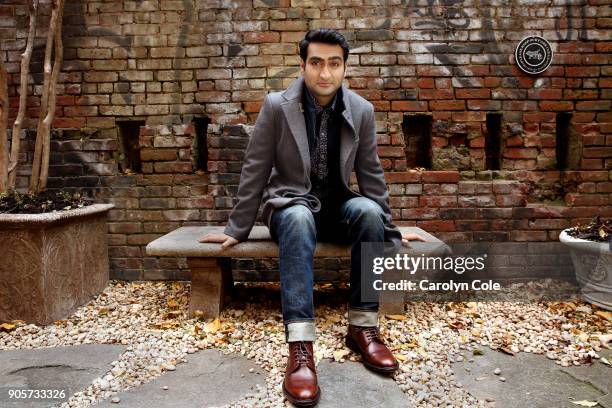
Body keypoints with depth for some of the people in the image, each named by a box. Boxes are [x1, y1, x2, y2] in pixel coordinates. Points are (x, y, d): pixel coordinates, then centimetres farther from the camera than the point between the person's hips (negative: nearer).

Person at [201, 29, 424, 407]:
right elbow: (255, 172, -6)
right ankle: (300, 345, -41)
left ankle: (363, 326, -21)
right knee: (299, 220, -38)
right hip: (291, 203, -2)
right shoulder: (277, 106, -10)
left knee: (369, 211, -31)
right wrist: (238, 230, -4)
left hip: (337, 206, 3)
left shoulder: (362, 111, -3)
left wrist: (391, 230, 6)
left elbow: (372, 175, 4)